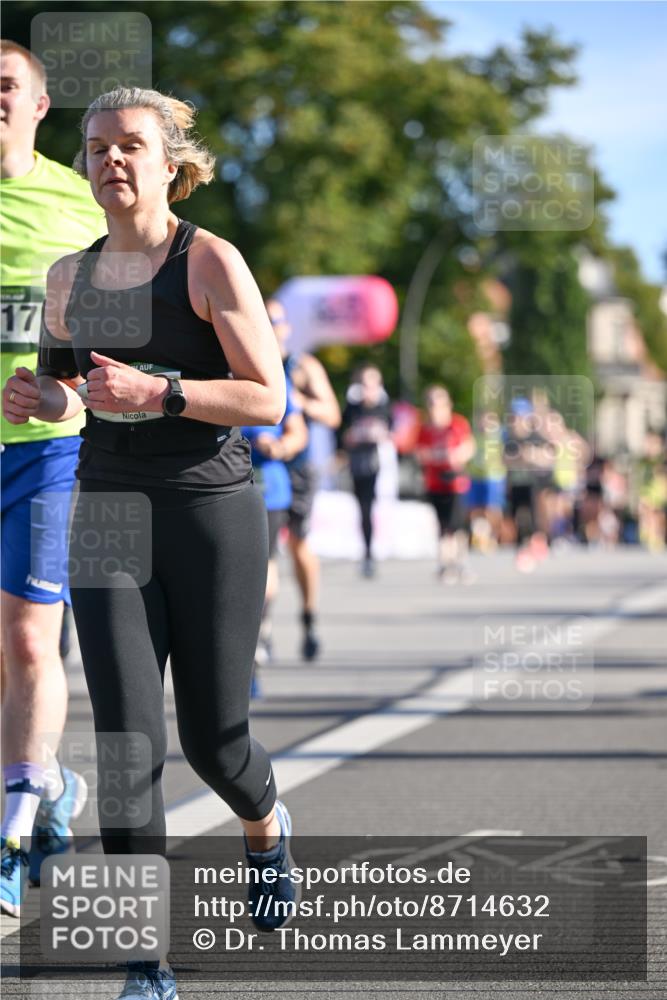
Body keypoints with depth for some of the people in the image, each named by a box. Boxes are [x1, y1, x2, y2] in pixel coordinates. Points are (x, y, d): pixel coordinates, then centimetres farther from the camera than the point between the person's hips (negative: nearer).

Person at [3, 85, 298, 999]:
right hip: (108, 516, 3)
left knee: (212, 737, 6)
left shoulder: (211, 262, -6)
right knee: (128, 736, -9)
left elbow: (269, 400, -10)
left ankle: (266, 826, 43)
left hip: (214, 513, -3)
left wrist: (156, 392, -22)